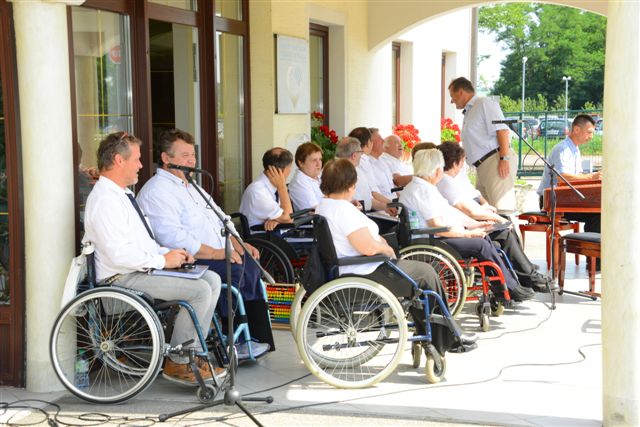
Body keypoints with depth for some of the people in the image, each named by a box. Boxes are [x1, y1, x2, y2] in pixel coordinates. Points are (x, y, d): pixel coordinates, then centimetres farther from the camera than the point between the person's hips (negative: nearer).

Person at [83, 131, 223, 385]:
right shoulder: (104, 201, -18)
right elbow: (119, 255, -26)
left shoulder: (121, 195, 16)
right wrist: (163, 260, -17)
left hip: (143, 268, 11)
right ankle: (177, 364, -8)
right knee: (200, 290, -21)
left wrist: (169, 253, 6)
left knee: (212, 279, 4)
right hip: (124, 279, -11)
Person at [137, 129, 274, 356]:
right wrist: (215, 253, -23)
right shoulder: (156, 192, -9)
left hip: (217, 256, 9)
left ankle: (257, 337, -14)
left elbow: (220, 220, 27)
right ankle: (233, 342, -20)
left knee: (250, 263, -14)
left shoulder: (191, 188, 24)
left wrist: (238, 245, 8)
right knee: (233, 268, -28)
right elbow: (173, 238, -21)